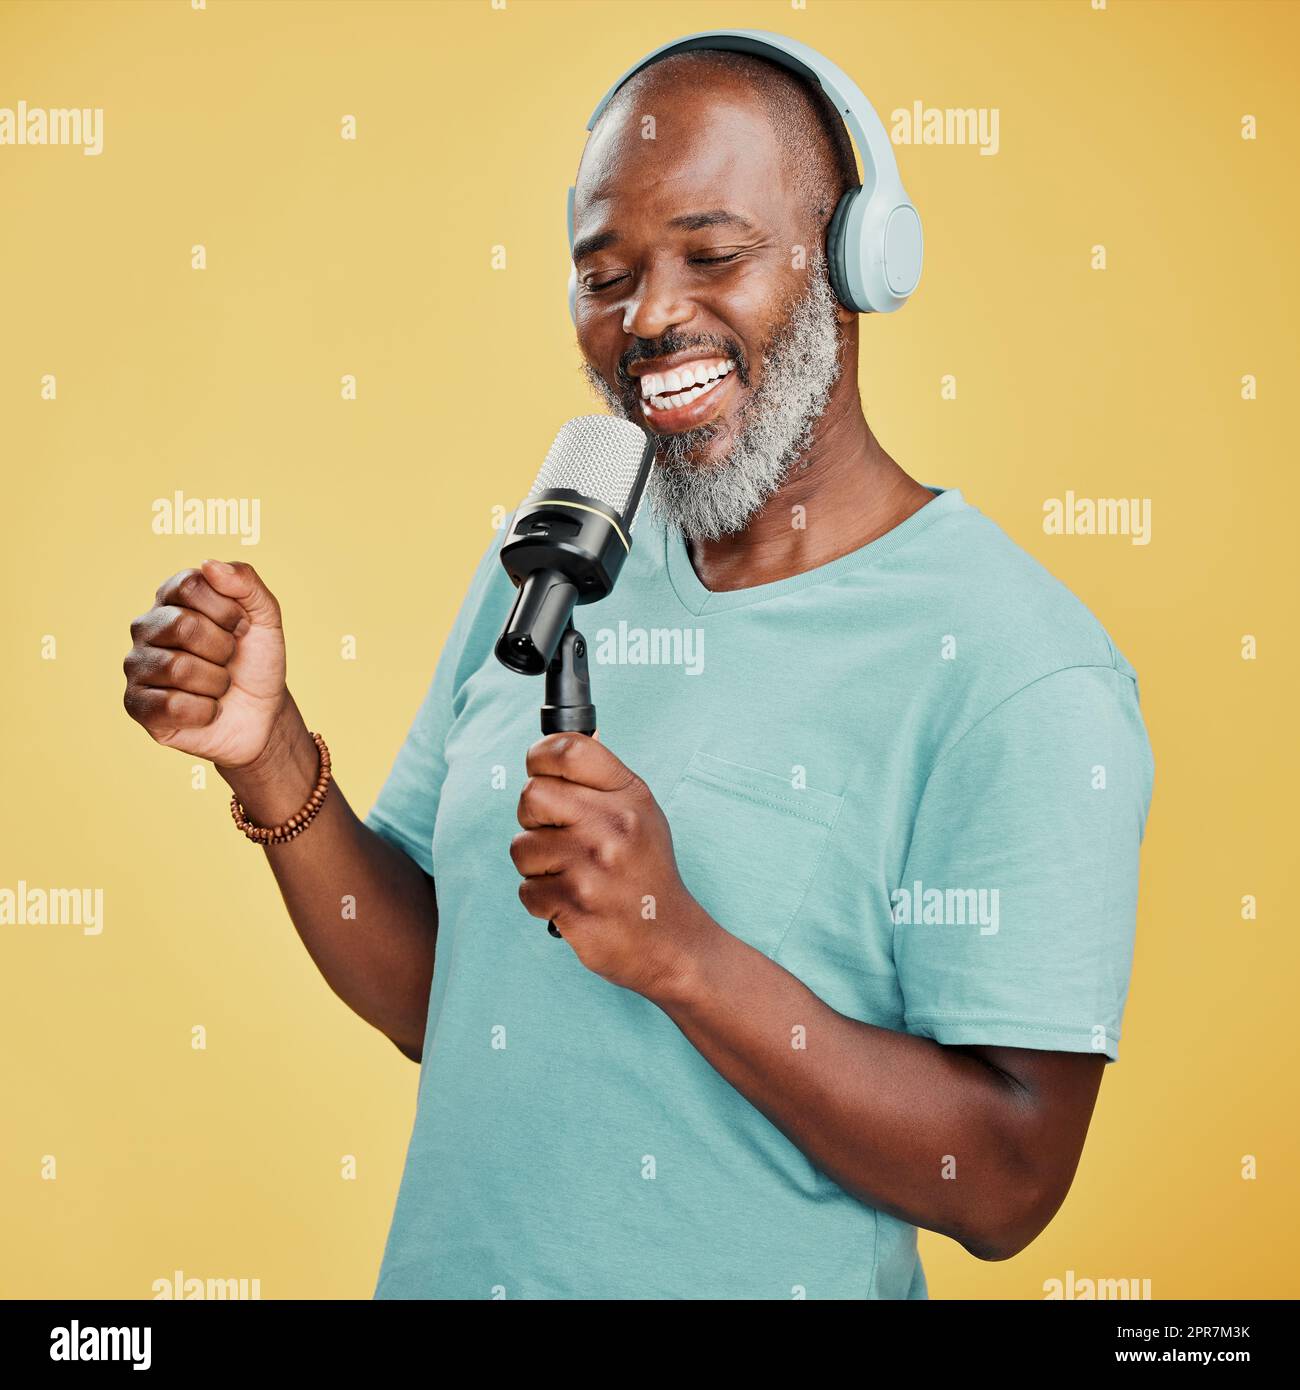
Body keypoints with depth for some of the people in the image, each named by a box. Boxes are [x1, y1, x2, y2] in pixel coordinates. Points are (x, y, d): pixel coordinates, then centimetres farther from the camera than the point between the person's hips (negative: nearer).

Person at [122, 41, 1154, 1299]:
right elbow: (432, 1001, 2)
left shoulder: (1021, 673, -19)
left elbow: (1007, 1188, -19)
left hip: (762, 1278, -5)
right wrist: (269, 759, -12)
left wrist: (679, 948, -28)